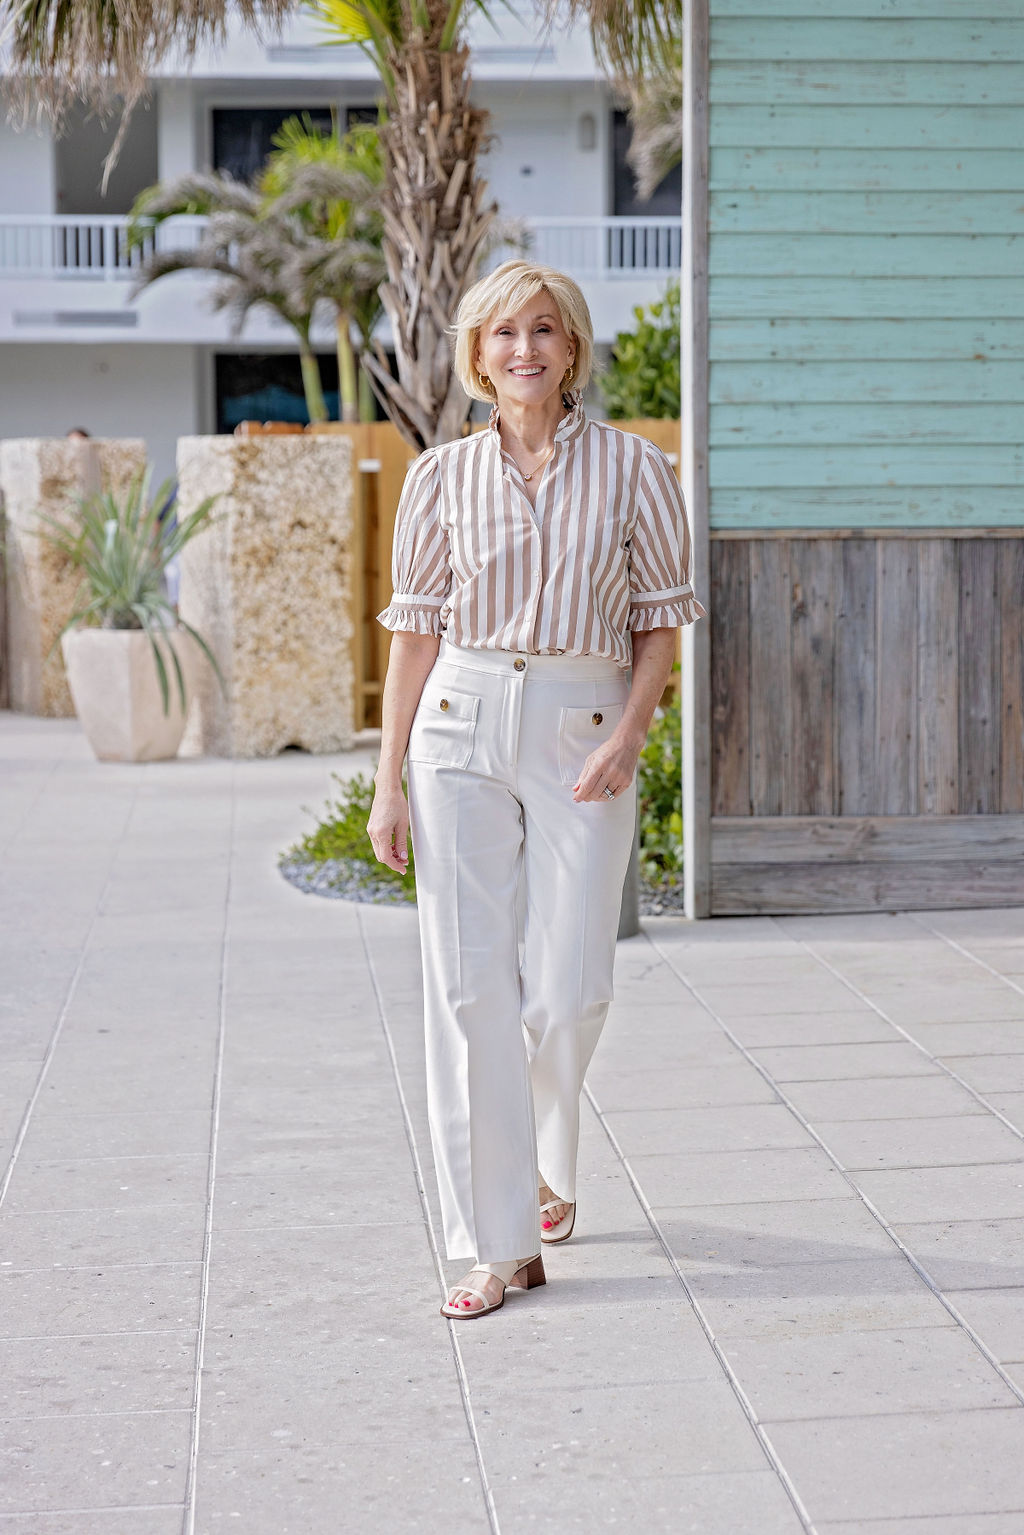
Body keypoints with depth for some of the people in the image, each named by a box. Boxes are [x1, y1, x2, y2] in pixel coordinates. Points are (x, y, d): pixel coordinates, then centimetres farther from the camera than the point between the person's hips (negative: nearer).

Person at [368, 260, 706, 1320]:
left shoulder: (631, 468, 2)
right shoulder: (441, 477, 5)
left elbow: (662, 621, 6)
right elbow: (416, 631, 8)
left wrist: (628, 735, -9)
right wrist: (388, 783, 4)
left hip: (583, 734, -1)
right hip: (462, 728, 1)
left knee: (566, 991, -3)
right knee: (470, 985, -4)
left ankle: (549, 1157, 31)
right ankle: (499, 1244, 3)